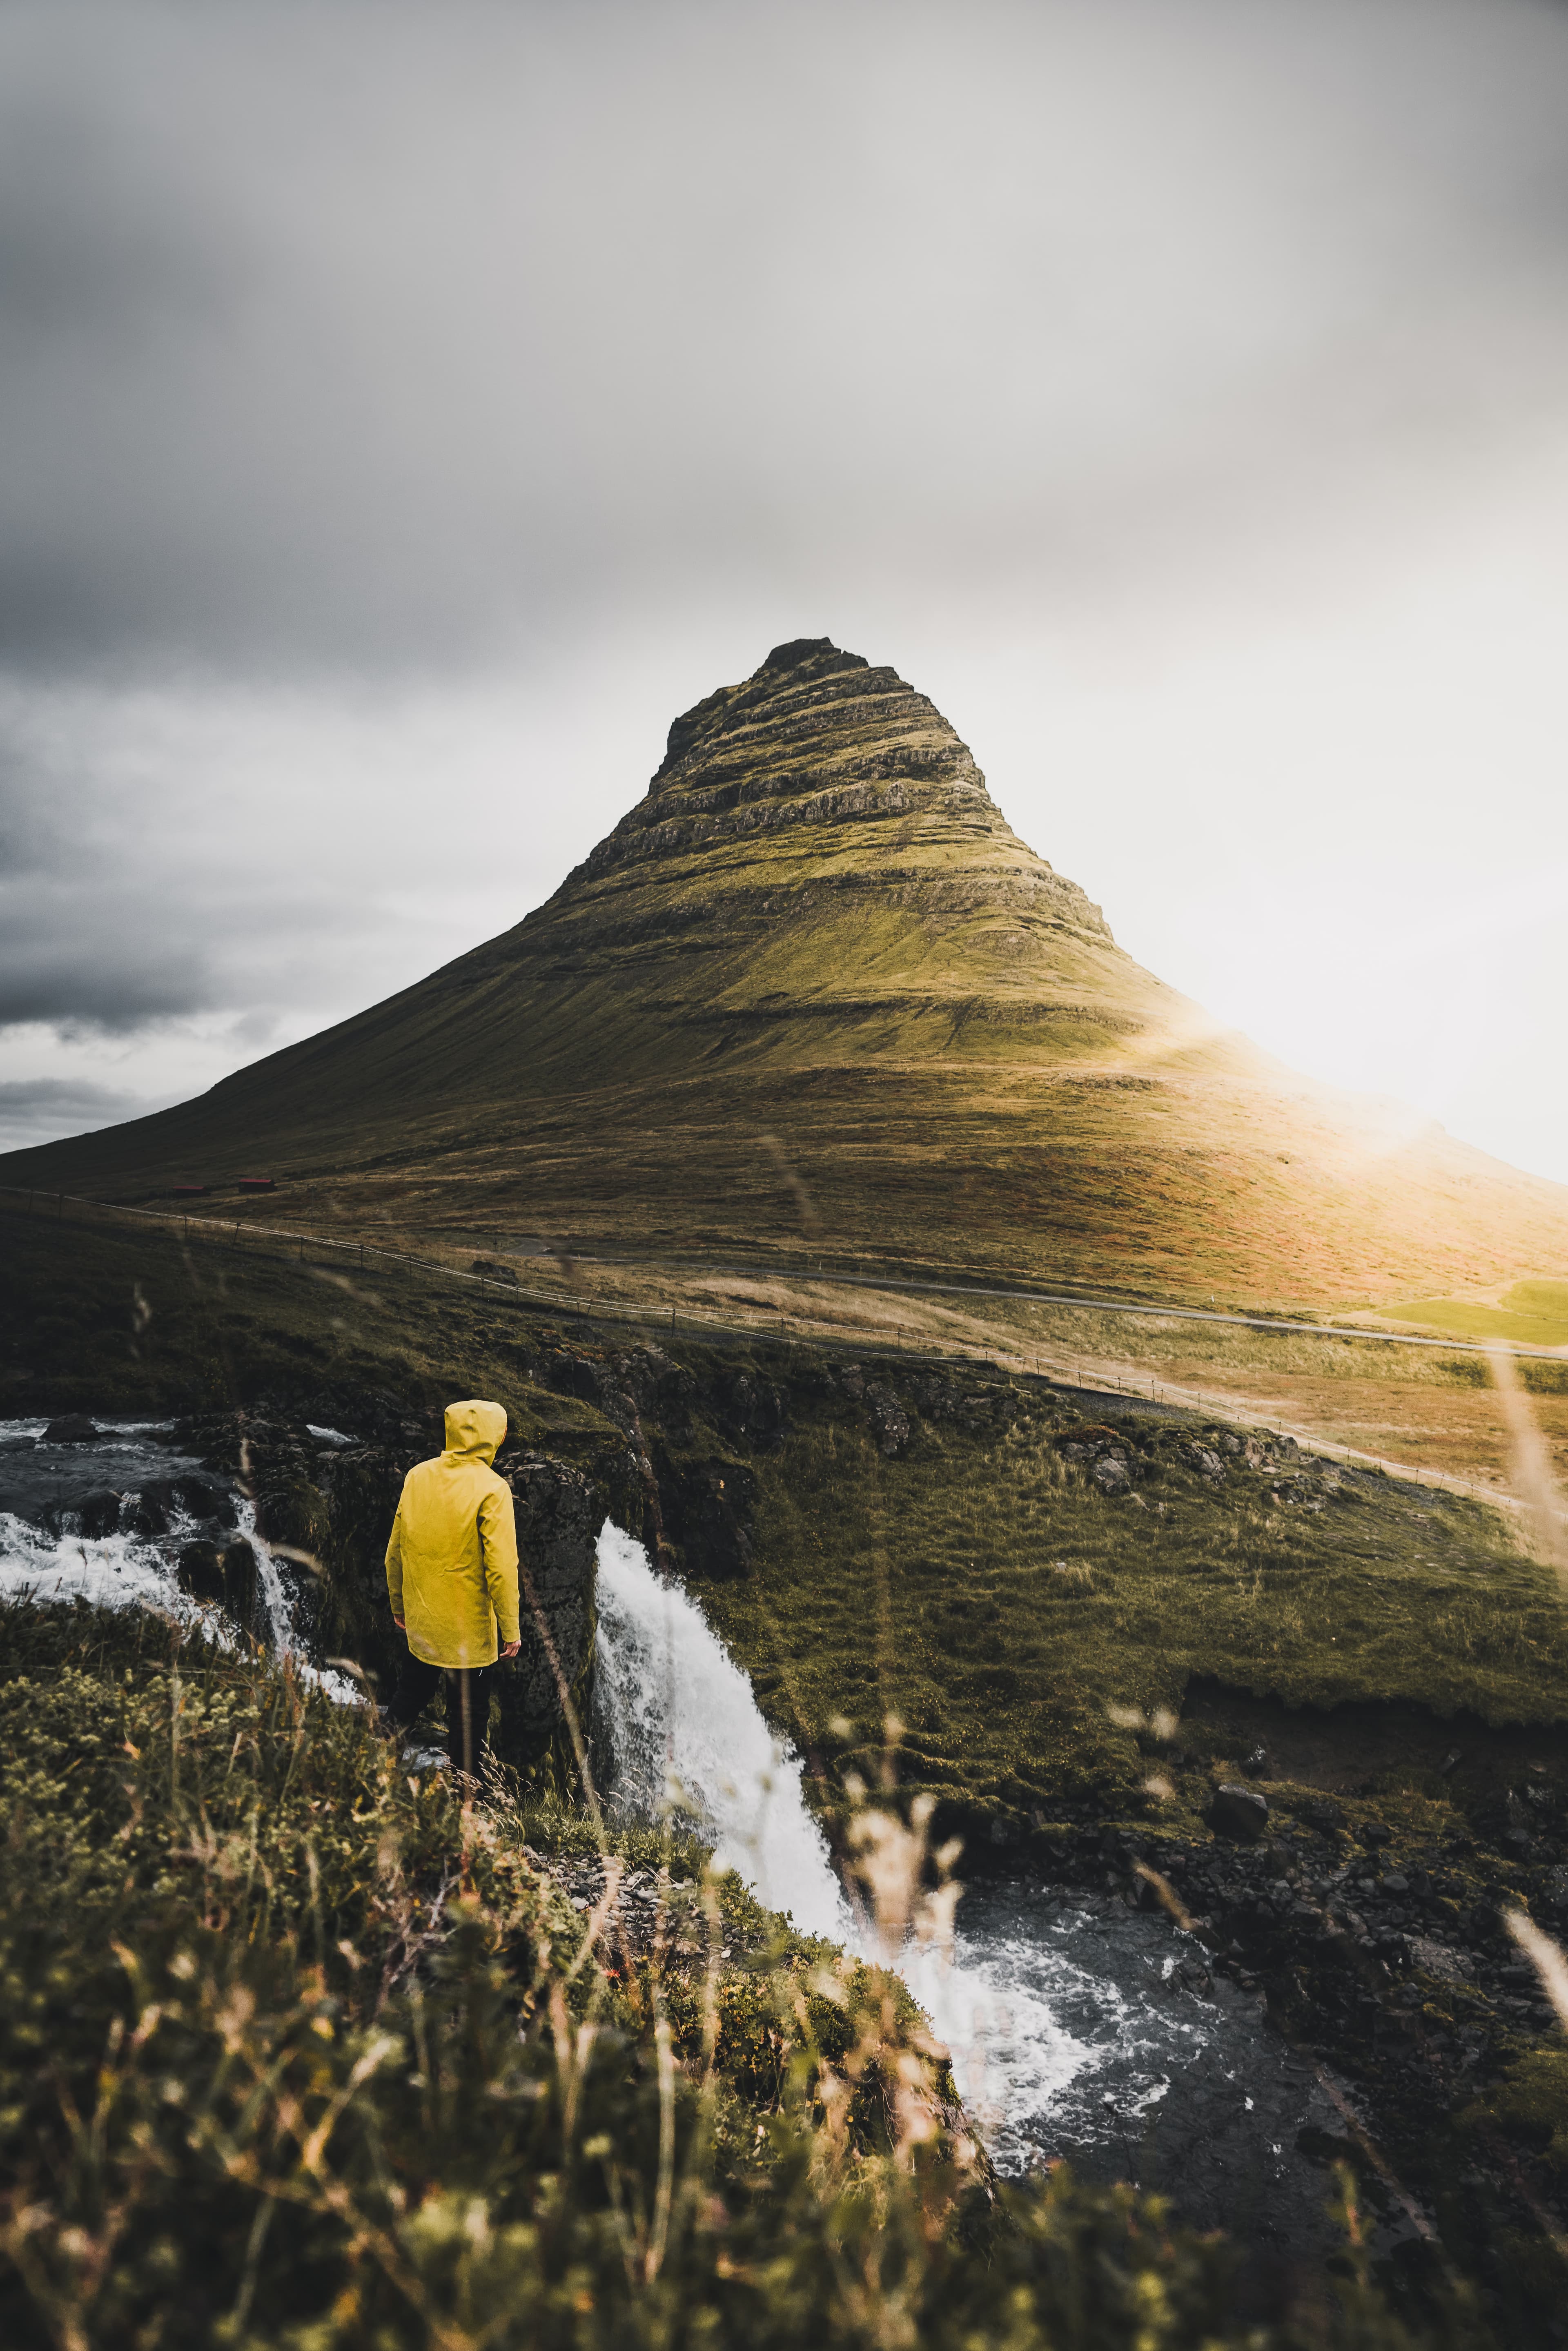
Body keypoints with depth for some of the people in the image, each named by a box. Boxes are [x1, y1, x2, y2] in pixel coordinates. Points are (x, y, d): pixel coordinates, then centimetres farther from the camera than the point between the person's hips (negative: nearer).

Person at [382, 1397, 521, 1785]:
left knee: (411, 1696, 27)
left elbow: (395, 1552, 7)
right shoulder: (492, 1490, -18)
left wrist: (398, 1604, 20)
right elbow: (501, 1568, -19)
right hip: (470, 1630, -5)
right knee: (469, 1716, 11)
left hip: (420, 1624, 5)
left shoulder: (417, 1477, -2)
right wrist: (510, 1630, -10)